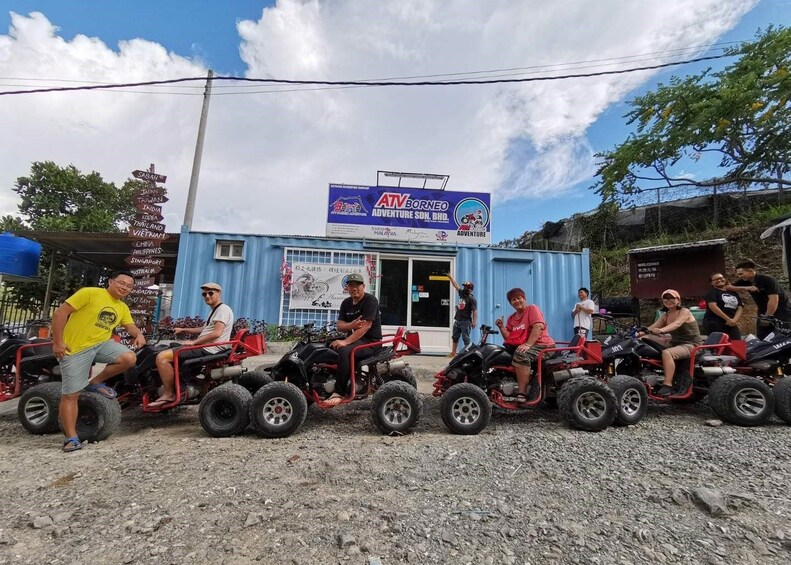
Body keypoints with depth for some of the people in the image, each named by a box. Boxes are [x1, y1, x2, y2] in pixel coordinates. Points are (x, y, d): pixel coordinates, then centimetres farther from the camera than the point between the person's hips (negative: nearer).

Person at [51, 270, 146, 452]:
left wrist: (139, 334, -16)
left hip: (102, 343, 5)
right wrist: (58, 342, -15)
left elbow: (130, 326, 9)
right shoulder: (90, 293, -12)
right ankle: (71, 438, 13)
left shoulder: (123, 308, 8)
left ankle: (95, 382, 4)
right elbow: (60, 313, -12)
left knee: (129, 358, -21)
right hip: (75, 348, -5)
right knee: (70, 395, 0)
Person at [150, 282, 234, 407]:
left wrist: (194, 342, -16)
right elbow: (205, 330, 32)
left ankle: (169, 395, -7)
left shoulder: (223, 309, -11)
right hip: (206, 348, 11)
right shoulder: (215, 311, 23)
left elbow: (216, 333, -22)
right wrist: (183, 330, 26)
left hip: (208, 349, -11)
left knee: (162, 357, -16)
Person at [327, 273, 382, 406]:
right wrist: (351, 325, -21)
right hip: (355, 338, 8)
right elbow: (340, 326, 3)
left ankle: (339, 393, -26)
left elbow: (366, 325, -22)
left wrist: (346, 342, -28)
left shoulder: (370, 300, -11)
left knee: (344, 351, -32)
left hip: (371, 341, -8)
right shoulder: (346, 303, 11)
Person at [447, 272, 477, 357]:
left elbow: (475, 311, -19)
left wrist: (474, 321, -27)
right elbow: (456, 285, 17)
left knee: (466, 338, -7)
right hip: (457, 320, 8)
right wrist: (450, 277, 20)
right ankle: (453, 352, 25)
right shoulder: (462, 293, 9)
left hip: (465, 321, -8)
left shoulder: (472, 299, -12)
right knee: (455, 337, 15)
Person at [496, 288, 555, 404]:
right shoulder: (511, 318, 19)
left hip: (540, 344, -8)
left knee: (521, 355, -35)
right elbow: (508, 337, 13)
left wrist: (528, 344, -27)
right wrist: (501, 327, -5)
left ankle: (522, 392, -32)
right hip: (519, 345, 8)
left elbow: (538, 327, -16)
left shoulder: (532, 308, 0)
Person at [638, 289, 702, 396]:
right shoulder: (665, 315, 11)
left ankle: (668, 385, -36)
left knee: (667, 353, -35)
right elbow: (653, 327, -2)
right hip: (674, 343, 8)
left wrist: (661, 330, -51)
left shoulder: (684, 312, -9)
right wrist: (641, 333, -22)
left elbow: (676, 324, -31)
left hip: (691, 345, -8)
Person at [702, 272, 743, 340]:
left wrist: (734, 320, -7)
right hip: (714, 324, -6)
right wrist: (728, 319, -16)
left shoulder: (733, 293, 19)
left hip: (731, 324, 6)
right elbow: (713, 306, -13)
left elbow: (740, 308, 12)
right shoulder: (712, 292, 1)